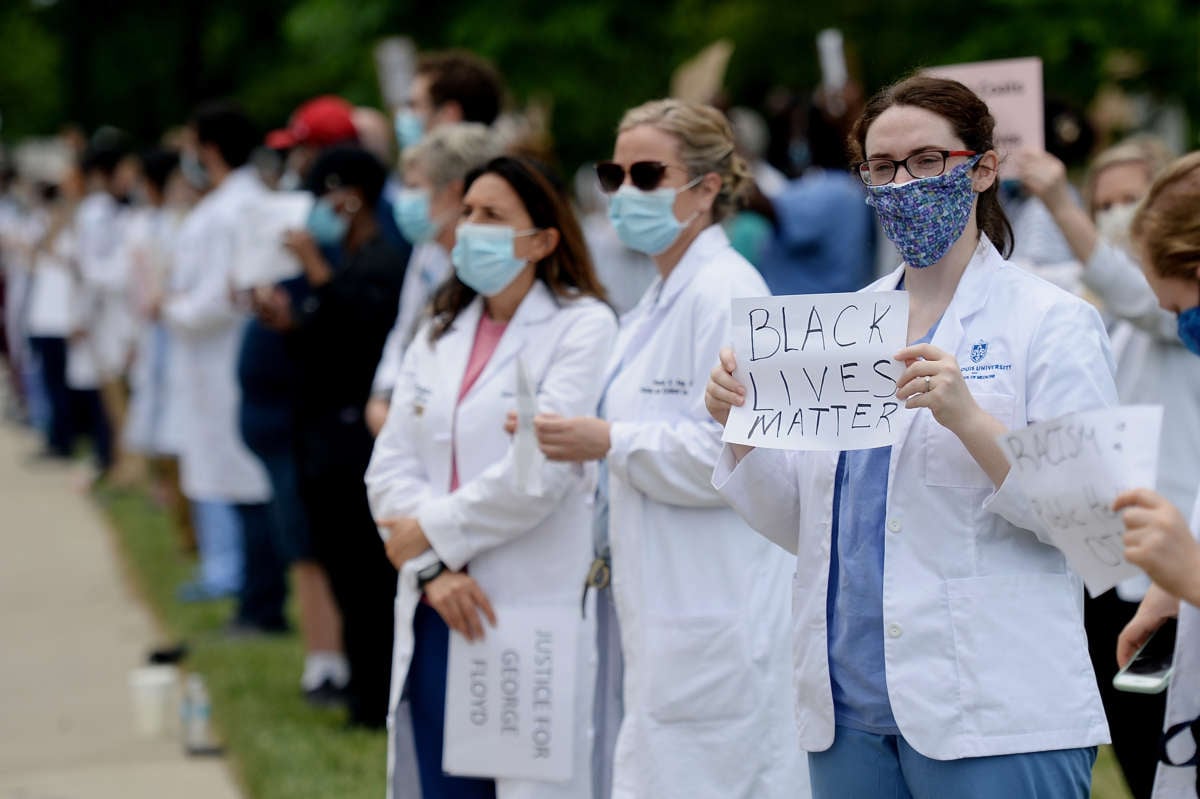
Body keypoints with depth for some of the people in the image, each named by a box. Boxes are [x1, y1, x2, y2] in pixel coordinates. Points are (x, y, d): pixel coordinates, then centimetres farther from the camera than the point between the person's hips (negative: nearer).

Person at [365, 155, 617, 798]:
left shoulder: (583, 329, -4)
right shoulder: (439, 335, 17)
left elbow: (540, 471, -14)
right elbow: (391, 466, 8)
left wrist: (431, 533, -5)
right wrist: (431, 569, -8)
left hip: (536, 617, -6)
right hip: (438, 611, 6)